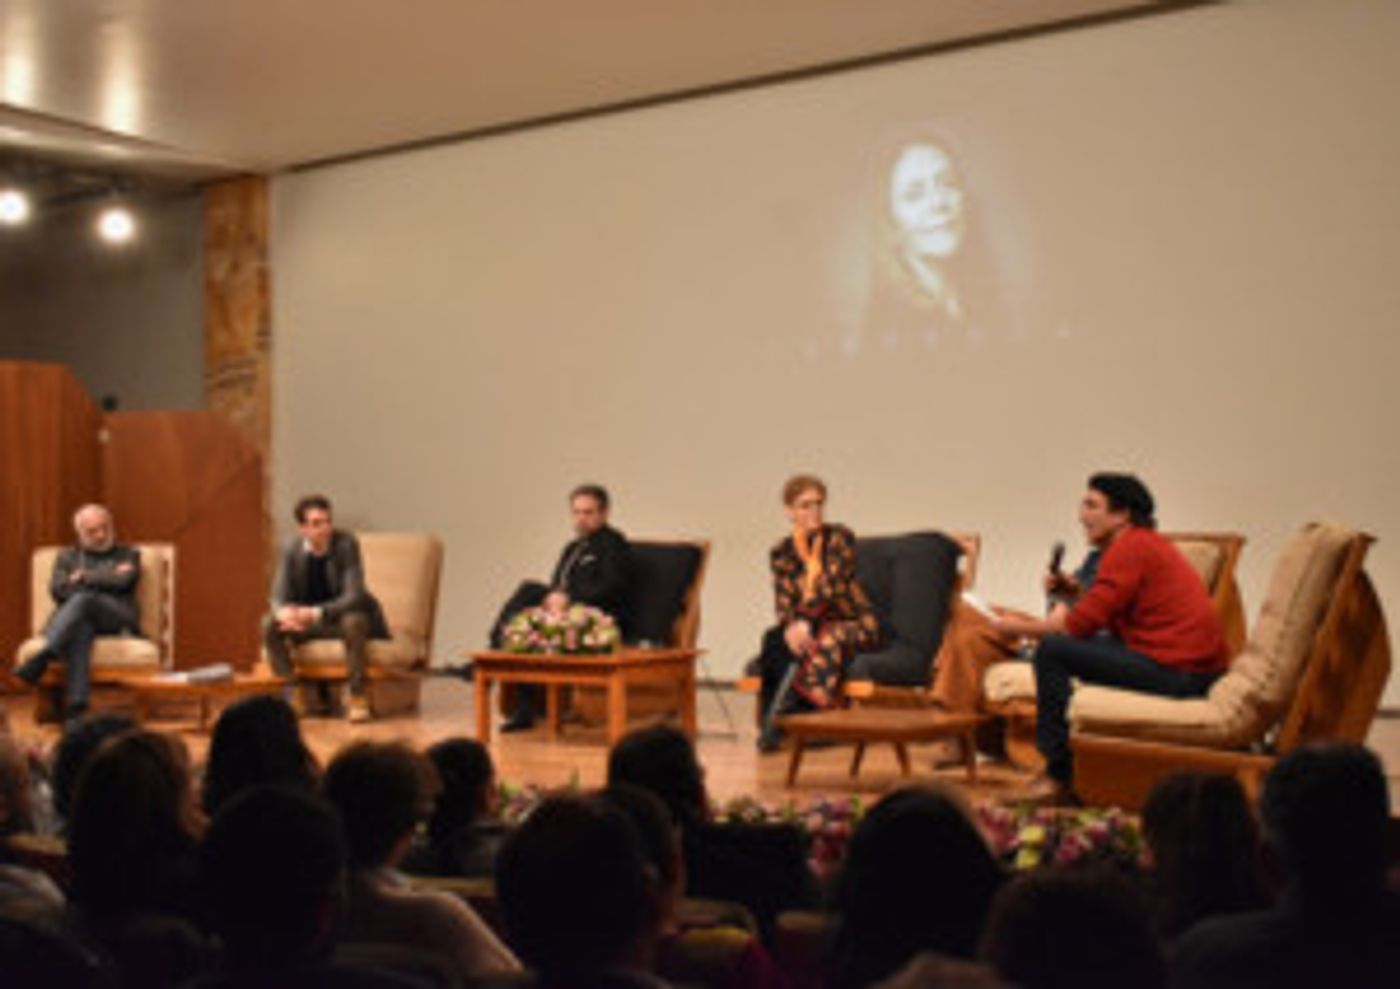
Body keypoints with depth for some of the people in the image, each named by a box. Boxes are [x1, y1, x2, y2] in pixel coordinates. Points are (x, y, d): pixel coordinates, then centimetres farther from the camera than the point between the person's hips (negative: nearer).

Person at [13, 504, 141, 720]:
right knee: (81, 629, -40)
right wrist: (105, 579, 3)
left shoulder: (129, 555, 23)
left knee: (82, 599, -37)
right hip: (74, 618, 1)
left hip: (117, 619, -1)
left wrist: (83, 577, 9)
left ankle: (42, 658, -53)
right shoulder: (67, 557, 29)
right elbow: (57, 590, 9)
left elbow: (122, 582, 1)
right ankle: (76, 707, -57)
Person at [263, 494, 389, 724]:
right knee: (269, 625, -20)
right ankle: (294, 694, -12)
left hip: (347, 615, -4)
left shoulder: (346, 544, -20)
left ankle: (357, 697, -26)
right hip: (308, 620, 4)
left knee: (353, 622, -38)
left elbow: (354, 596, -26)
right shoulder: (292, 550, -7)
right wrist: (284, 611, -33)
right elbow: (279, 596, -7)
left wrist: (317, 613, -41)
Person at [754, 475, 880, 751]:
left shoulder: (839, 538, -5)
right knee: (774, 640, -30)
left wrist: (805, 622, -31)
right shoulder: (781, 553, 4)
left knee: (827, 641, -38)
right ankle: (770, 722, -31)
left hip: (854, 625, -3)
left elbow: (831, 588, -17)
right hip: (807, 625, 3)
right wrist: (791, 626, -30)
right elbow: (783, 604, -6)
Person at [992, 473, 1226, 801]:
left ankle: (1060, 776, -5)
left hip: (1178, 671, -11)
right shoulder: (1147, 542, 21)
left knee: (1052, 651, -10)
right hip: (1196, 667, 11)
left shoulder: (1131, 547, -10)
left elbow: (1083, 623, -14)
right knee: (1079, 647, 24)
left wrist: (1019, 627, -2)